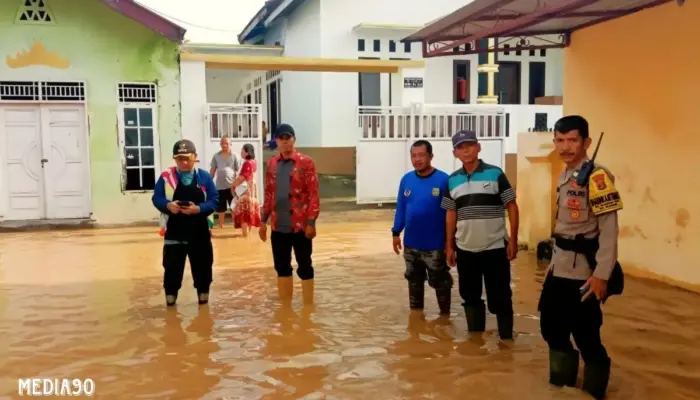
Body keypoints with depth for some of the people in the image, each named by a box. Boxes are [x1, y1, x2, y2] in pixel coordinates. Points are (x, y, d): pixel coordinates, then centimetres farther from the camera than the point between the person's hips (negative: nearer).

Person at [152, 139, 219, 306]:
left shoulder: (204, 176, 0)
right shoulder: (166, 176, -2)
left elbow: (214, 201, -3)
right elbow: (156, 198, -4)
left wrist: (198, 208, -20)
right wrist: (168, 205, -25)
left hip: (199, 231, 1)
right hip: (174, 231, -1)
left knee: (202, 264, 11)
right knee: (172, 265, 3)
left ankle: (203, 293, 28)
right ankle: (170, 294, 20)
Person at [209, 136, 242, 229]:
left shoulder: (235, 156, -2)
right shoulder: (216, 156, 6)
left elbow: (239, 170, -2)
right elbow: (212, 170, 10)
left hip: (231, 185, -3)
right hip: (220, 186, 3)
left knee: (234, 207, 1)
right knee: (221, 207, 14)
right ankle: (221, 224, 28)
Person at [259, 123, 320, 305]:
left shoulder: (306, 162, -6)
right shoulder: (272, 164, 9)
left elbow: (313, 194, -10)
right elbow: (268, 194, 14)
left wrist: (311, 222, -15)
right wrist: (263, 221, 10)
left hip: (300, 225, -5)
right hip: (278, 226, 5)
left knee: (304, 266, 5)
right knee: (281, 266, 12)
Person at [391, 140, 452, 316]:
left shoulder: (443, 180, -12)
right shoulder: (406, 179, 0)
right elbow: (400, 208, 7)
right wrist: (396, 232, 5)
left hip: (435, 245, -4)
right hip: (411, 244, 4)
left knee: (441, 282, 9)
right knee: (414, 281, 18)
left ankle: (445, 314, 27)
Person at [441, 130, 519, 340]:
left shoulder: (495, 174, -6)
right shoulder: (452, 180, 5)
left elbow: (512, 207, -4)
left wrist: (513, 240, -9)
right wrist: (449, 245, 9)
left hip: (495, 248, -4)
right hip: (465, 250, 4)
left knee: (500, 298, 3)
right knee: (470, 297, 14)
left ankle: (506, 339, 17)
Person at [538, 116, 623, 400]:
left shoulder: (598, 177, -14)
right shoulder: (564, 177, 12)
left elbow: (609, 229, -18)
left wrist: (602, 274, -20)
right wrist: (554, 260, 19)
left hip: (582, 269, -9)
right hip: (560, 266, 9)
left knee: (585, 334, -2)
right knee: (551, 327, 16)